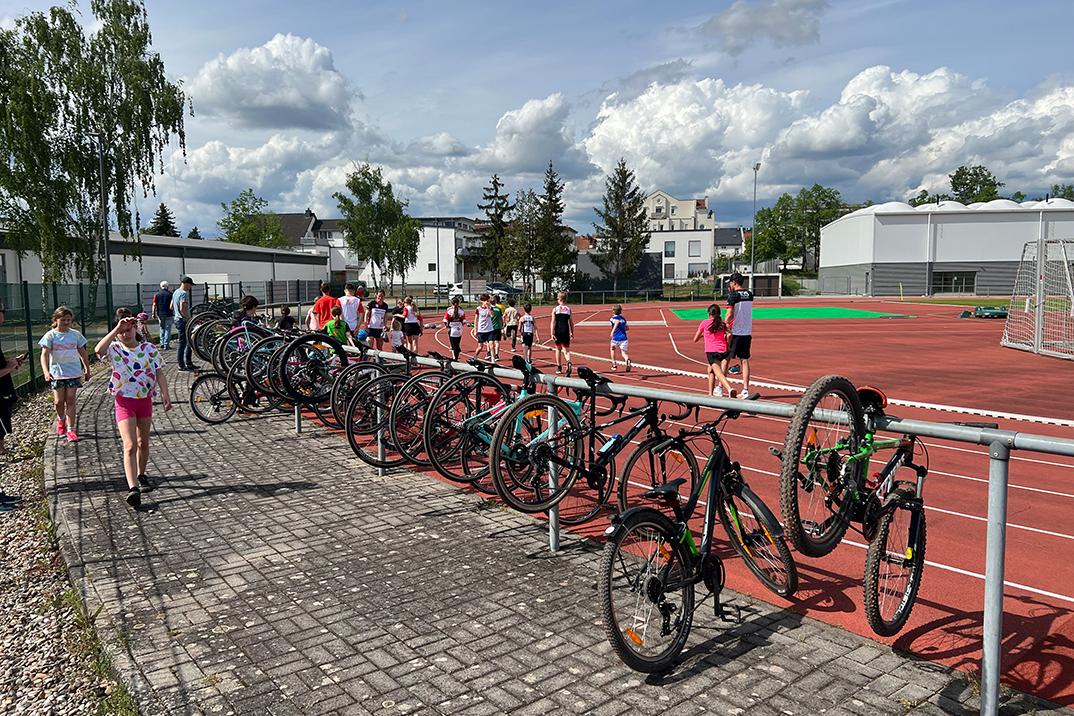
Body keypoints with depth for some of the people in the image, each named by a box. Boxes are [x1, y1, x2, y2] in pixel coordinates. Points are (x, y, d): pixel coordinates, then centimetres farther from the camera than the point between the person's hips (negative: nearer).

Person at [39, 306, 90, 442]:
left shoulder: (75, 334, 3)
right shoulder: (50, 335, -4)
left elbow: (83, 353, 13)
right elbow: (44, 355, -12)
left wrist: (87, 370, 15)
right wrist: (46, 372, -26)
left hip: (73, 372, 1)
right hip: (57, 373, -1)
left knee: (70, 400, -2)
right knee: (59, 401, 2)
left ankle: (70, 430, 0)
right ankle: (61, 419, 34)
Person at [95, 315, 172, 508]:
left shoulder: (150, 349, 0)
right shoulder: (114, 349, -5)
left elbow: (159, 373, 0)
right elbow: (98, 350, -28)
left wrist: (165, 394, -11)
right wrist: (116, 329, -28)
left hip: (145, 400, 3)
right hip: (124, 402, -3)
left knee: (143, 443, 16)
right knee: (130, 446, -12)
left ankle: (141, 475, 38)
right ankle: (133, 488, -19)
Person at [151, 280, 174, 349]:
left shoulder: (157, 294, 1)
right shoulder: (170, 294, -6)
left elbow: (154, 305, -1)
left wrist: (153, 314, 3)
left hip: (160, 315, 3)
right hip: (169, 315, -3)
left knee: (162, 329, 17)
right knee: (167, 330, 1)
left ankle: (162, 344, 14)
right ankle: (166, 345, -2)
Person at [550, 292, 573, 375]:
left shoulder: (555, 309, -2)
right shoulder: (569, 309, 4)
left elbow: (553, 322, -7)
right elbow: (571, 322, 7)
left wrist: (552, 334, -7)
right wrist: (572, 333, 17)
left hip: (558, 331, -1)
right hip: (566, 331, 1)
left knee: (558, 349, 15)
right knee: (566, 350, 2)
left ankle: (559, 367, 21)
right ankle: (568, 362, -27)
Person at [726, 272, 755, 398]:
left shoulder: (733, 295, -12)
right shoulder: (749, 294, 7)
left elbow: (729, 314, -16)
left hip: (735, 332, -5)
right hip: (747, 332, 5)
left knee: (726, 359, 6)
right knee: (744, 361, 7)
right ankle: (745, 390, 2)